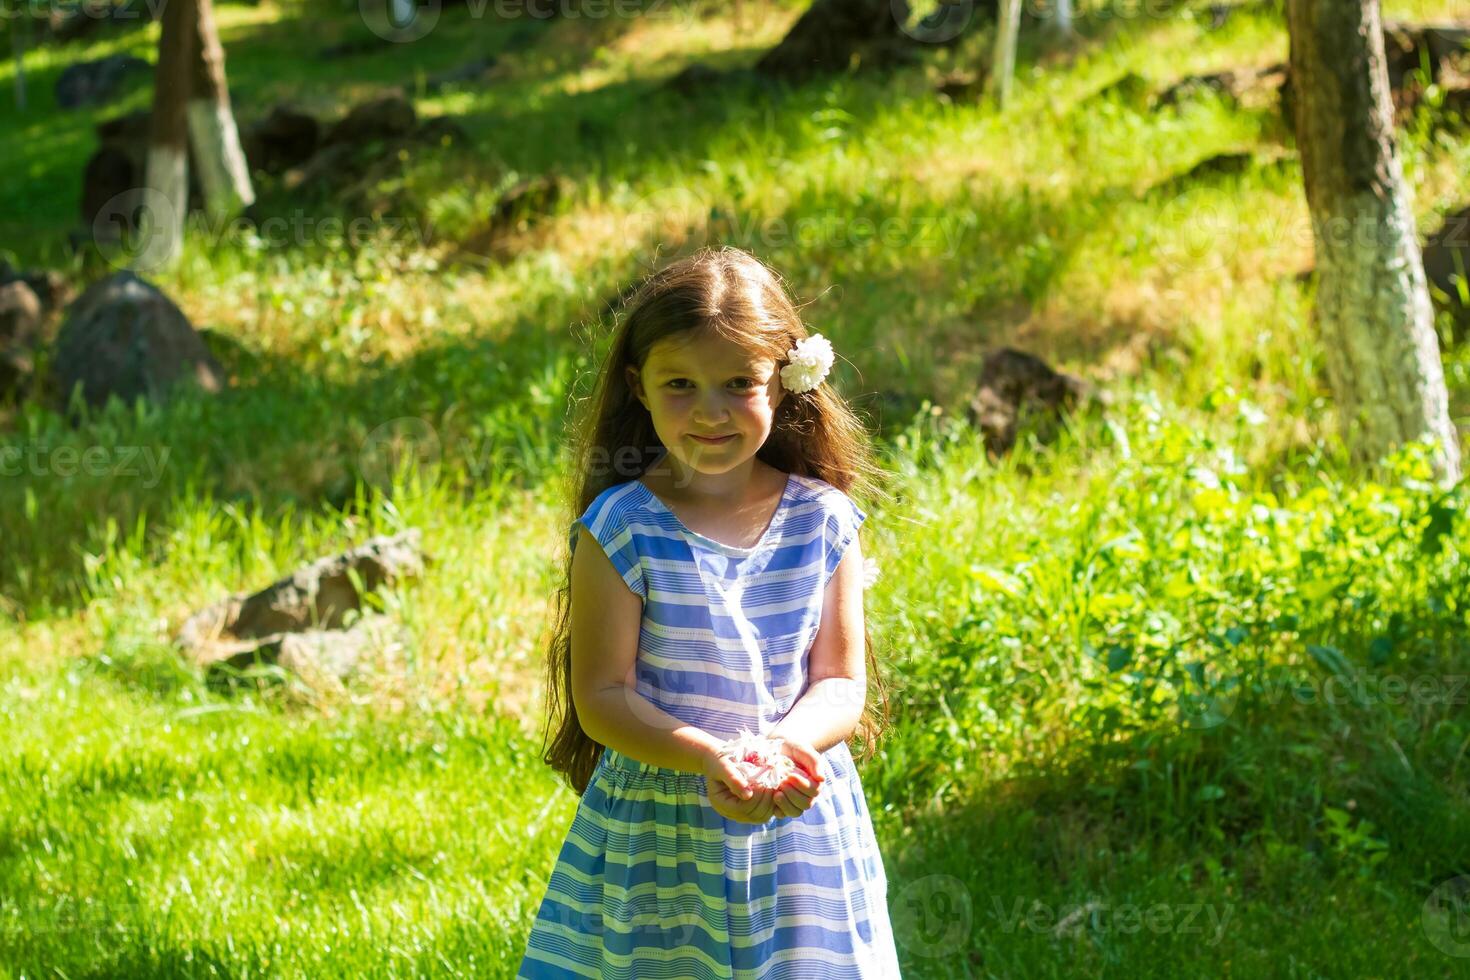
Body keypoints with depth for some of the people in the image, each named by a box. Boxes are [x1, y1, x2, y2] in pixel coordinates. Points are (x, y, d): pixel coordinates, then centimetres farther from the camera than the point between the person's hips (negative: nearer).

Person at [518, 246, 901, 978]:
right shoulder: (621, 530, -9)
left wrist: (793, 740, -20)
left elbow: (842, 679, 1)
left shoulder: (822, 523, -1)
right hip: (655, 829, -2)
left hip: (800, 820, 2)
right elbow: (601, 695, -11)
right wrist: (706, 757, -26)